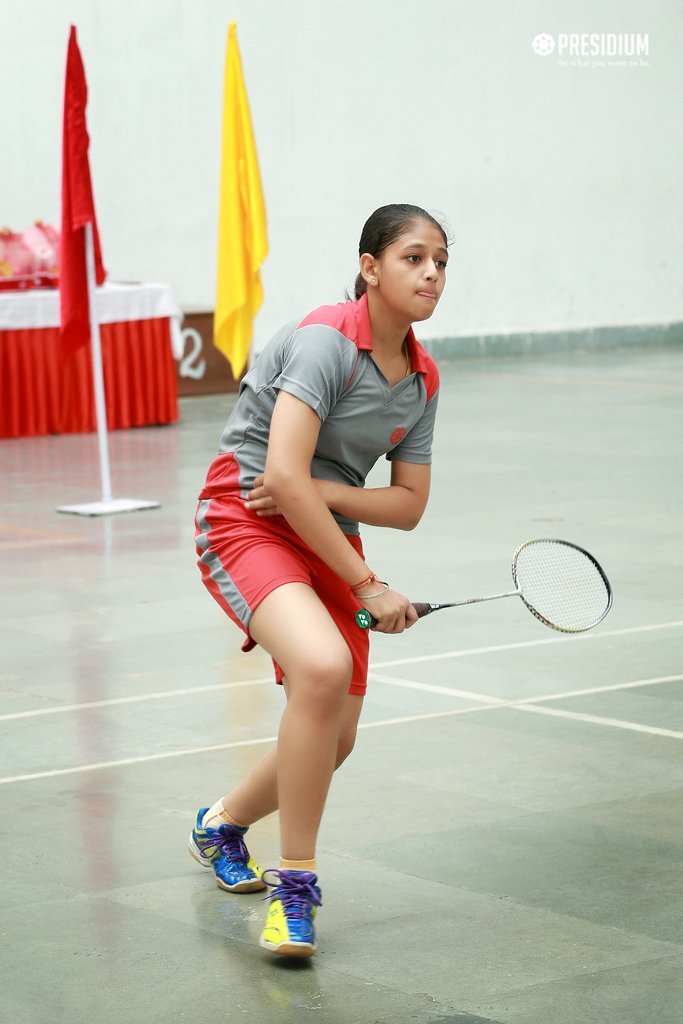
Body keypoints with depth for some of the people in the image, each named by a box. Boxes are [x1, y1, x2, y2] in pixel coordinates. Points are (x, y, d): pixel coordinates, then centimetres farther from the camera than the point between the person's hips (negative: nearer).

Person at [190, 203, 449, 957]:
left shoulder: (422, 380, 5)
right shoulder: (327, 340, -18)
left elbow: (408, 505, 7)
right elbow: (283, 476, -26)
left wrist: (322, 492, -13)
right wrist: (368, 586, -23)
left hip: (325, 537, 8)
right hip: (243, 521, -8)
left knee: (334, 739, 6)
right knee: (324, 668, -33)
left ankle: (223, 824, 37)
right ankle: (294, 885, -20)